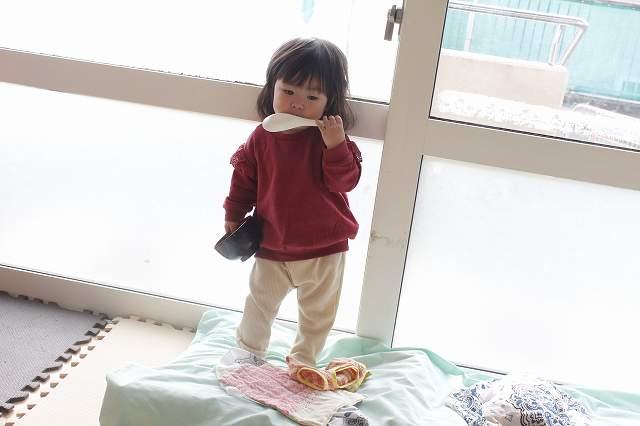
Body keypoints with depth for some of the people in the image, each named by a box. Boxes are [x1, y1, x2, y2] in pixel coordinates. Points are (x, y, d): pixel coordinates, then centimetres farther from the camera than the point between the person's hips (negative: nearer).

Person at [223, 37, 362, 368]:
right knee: (260, 303, 23)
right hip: (272, 245, 2)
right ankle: (248, 350, 47)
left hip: (323, 248, -1)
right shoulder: (262, 138, -7)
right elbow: (244, 182, 4)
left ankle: (303, 360, 41)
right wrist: (233, 221, 4)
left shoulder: (329, 137, -13)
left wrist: (336, 145, -35)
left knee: (317, 314, 17)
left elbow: (346, 180, -22)